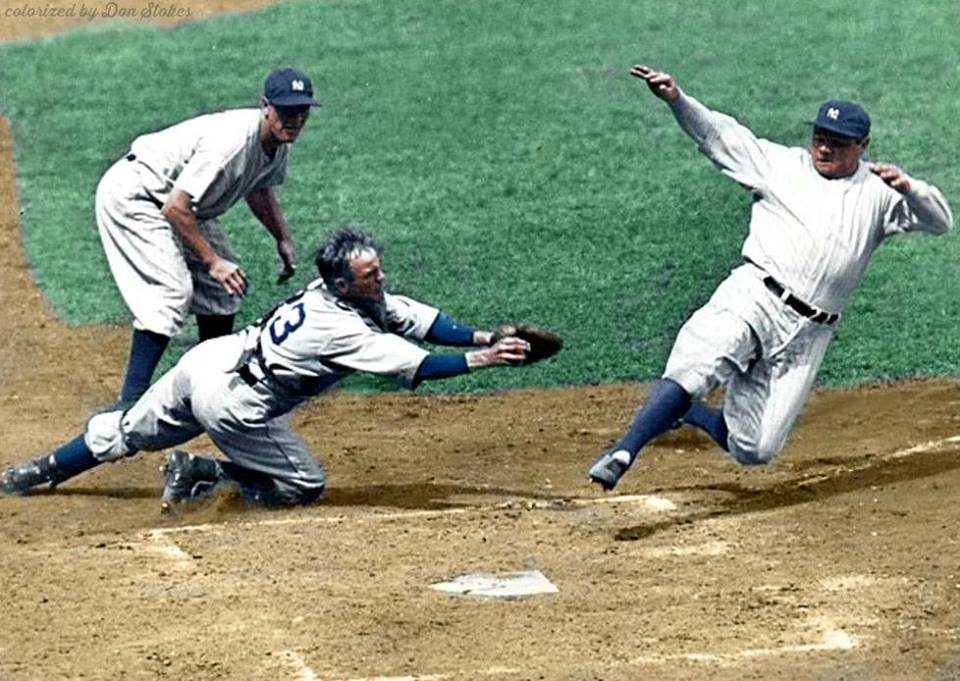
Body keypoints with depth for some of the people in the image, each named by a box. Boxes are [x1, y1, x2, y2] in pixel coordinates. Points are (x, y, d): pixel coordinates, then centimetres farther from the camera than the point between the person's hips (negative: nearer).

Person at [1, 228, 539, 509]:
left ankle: (44, 471, 36)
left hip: (205, 361, 8)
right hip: (232, 403, -8)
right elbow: (416, 367, -28)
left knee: (128, 433, 26)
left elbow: (421, 319, -1)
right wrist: (481, 360, -23)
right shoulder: (343, 330, -26)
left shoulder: (349, 292, -1)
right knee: (304, 486, 3)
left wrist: (484, 337, -9)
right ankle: (202, 474, 2)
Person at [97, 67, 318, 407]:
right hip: (132, 195, -10)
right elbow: (175, 208, -33)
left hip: (177, 202, 10)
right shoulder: (232, 142, -34)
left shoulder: (278, 140, -5)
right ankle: (131, 401, -22)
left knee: (223, 284, 13)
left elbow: (259, 189, 18)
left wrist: (283, 239, 6)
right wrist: (212, 260, -28)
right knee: (173, 290, -21)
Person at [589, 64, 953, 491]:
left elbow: (940, 222, 5)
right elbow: (721, 135, 3)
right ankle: (623, 454, -34)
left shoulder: (878, 192, 12)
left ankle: (683, 411, 27)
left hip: (807, 335, 2)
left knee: (754, 451, 0)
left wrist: (907, 188, -16)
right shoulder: (781, 164, 11)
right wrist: (676, 99, -14)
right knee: (694, 368, -32)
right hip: (754, 299, -2)